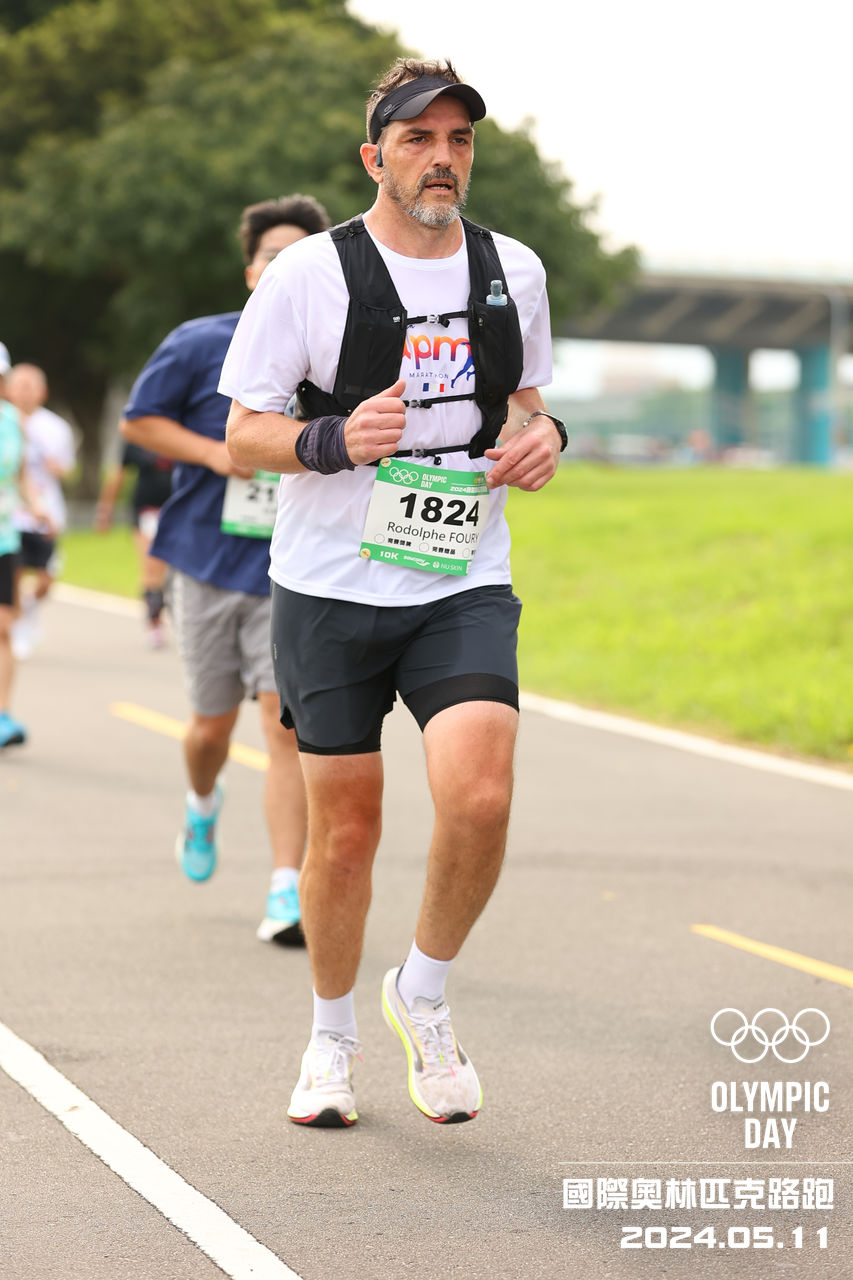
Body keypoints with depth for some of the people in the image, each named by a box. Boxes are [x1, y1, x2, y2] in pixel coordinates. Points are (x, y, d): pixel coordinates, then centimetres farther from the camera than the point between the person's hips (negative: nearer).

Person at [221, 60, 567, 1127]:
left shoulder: (514, 271, 7)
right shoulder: (309, 275, -5)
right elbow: (242, 435, -2)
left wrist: (542, 434, -1)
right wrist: (333, 440, -22)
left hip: (466, 587, 2)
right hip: (330, 593, -2)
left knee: (479, 800, -19)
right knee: (345, 834, 3)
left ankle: (422, 997, 7)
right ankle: (331, 1036, 27)